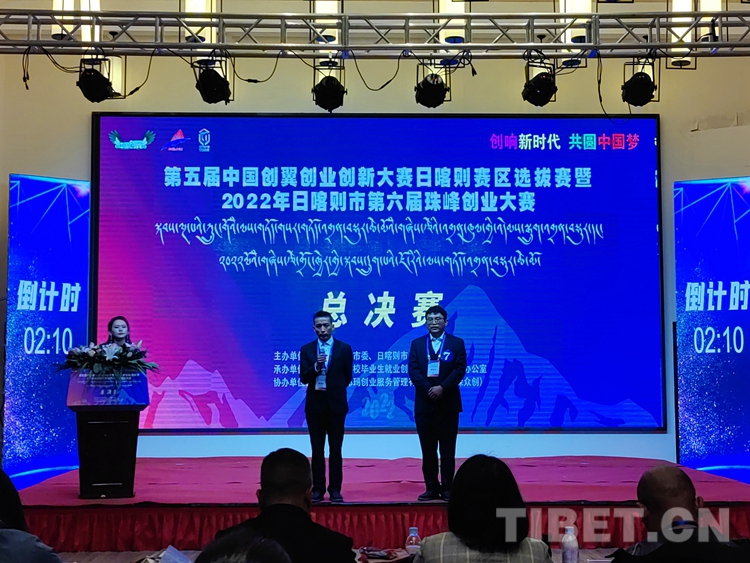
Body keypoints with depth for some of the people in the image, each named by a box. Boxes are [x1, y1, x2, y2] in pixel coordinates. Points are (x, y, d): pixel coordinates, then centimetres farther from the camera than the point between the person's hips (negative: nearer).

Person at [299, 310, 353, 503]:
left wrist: (333, 389, 10)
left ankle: (335, 489, 8)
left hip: (336, 404, -1)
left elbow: (347, 377, 6)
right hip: (315, 405, 1)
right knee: (317, 450, 6)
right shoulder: (306, 349, 4)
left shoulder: (344, 348, 0)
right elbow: (303, 378, -4)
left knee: (335, 450, 2)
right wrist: (316, 366, -20)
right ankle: (318, 489, 11)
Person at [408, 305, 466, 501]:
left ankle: (447, 488, 8)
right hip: (424, 403, 2)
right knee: (428, 449, 4)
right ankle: (431, 488, 9)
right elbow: (413, 371, -1)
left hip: (448, 403, -1)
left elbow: (460, 369, -5)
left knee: (447, 449, 2)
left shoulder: (457, 343, 5)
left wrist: (442, 388, -16)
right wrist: (429, 389, -14)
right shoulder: (417, 344, 9)